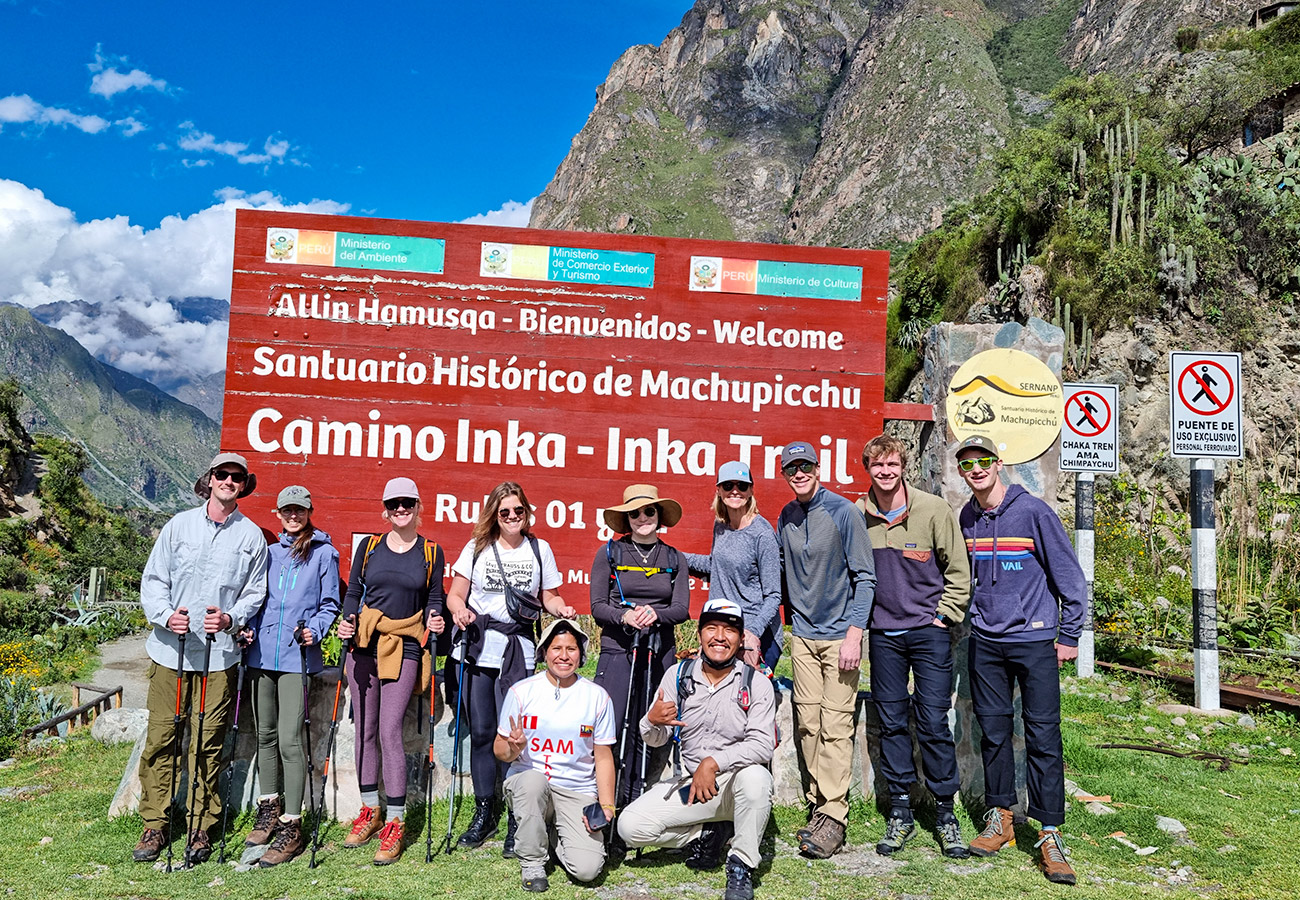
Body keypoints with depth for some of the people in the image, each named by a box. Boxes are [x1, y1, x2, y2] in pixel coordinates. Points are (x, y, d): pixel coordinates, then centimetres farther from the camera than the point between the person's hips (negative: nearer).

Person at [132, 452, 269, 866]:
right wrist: (166, 615, -12)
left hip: (219, 654, -1)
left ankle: (201, 828, 15)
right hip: (169, 649, 1)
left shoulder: (252, 535, 5)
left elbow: (255, 592, 7)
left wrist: (230, 618, -12)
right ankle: (155, 826, 17)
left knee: (207, 743, 3)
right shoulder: (179, 525, 6)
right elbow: (152, 580, 6)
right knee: (160, 737, 3)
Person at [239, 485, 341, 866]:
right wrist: (249, 628, 3)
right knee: (265, 735, 13)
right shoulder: (270, 553, 15)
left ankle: (291, 827, -3)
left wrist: (314, 631, -13)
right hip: (263, 652, 5)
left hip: (297, 657, -5)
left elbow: (330, 603, 3)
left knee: (289, 740, -9)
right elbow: (259, 598, 20)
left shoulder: (324, 553, 2)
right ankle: (269, 810, 28)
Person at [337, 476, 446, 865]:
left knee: (389, 731, -9)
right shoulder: (369, 547, 7)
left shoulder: (432, 552, 4)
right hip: (364, 643, 3)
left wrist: (433, 619, -12)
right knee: (364, 730, 9)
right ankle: (369, 811, 25)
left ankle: (395, 822, 1)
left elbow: (433, 599, 8)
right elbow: (354, 591, 11)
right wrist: (346, 621, -7)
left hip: (405, 647, -3)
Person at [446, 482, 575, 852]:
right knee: (480, 731, 5)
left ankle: (518, 821, 3)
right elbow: (455, 594, 8)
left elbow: (549, 597, 13)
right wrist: (459, 610, -13)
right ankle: (484, 813, 20)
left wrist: (563, 610, -7)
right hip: (477, 647, 1)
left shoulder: (539, 549, 10)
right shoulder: (477, 547, 10)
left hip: (518, 651, -1)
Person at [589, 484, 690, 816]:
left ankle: (635, 803, 13)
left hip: (661, 652, 2)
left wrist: (654, 613, -17)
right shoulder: (609, 553, 7)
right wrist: (624, 616, -18)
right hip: (617, 650, -2)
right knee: (609, 730, -10)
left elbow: (682, 608, 3)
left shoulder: (675, 559, 12)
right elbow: (598, 606, 2)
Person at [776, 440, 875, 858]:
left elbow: (864, 578, -9)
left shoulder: (843, 512, -10)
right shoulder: (786, 517, 6)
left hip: (839, 635, -5)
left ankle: (834, 817, 0)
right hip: (803, 635, 5)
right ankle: (818, 805, 18)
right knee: (808, 724, 7)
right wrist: (792, 615, 13)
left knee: (835, 726, -6)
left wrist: (854, 635, -15)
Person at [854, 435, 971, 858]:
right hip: (882, 635, 2)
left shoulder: (934, 509, -6)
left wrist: (944, 616, -3)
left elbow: (958, 570, 1)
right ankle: (900, 811, 19)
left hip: (929, 631, -2)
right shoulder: (856, 515, 0)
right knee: (891, 722, 8)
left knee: (933, 722, 0)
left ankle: (945, 812, 15)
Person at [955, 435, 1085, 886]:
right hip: (985, 642, 4)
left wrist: (1068, 636, -4)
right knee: (993, 731, 10)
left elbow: (1069, 575, -5)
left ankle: (1049, 834, 4)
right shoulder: (967, 518, 6)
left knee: (1043, 736, -4)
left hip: (1034, 640, -4)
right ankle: (999, 818, 23)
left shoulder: (1033, 511, -9)